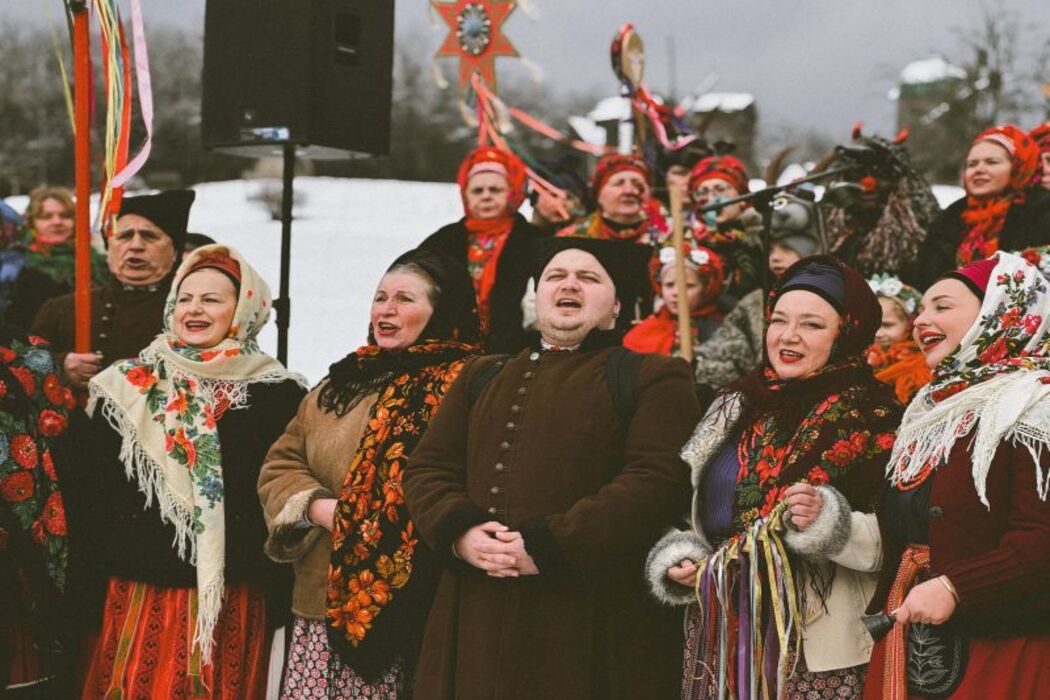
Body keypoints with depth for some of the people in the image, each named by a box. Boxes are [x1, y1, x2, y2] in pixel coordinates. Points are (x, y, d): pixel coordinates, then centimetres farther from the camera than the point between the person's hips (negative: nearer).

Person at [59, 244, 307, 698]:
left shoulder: (277, 393, 0)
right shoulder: (126, 387, 5)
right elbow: (86, 491, 5)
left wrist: (280, 602, -5)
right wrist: (87, 598, 1)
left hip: (232, 601, -1)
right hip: (139, 595, 1)